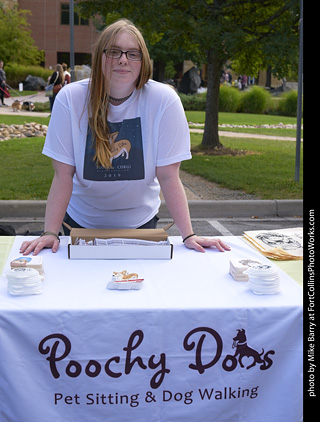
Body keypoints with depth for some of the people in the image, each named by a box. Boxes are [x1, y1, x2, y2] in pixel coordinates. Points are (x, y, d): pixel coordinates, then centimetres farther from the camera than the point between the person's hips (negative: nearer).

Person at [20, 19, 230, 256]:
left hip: (140, 221, 0)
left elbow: (168, 176, -17)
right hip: (82, 221, 0)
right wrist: (50, 233, -23)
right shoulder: (70, 98, -18)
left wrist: (188, 236, -21)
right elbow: (63, 175, -17)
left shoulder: (164, 100, -19)